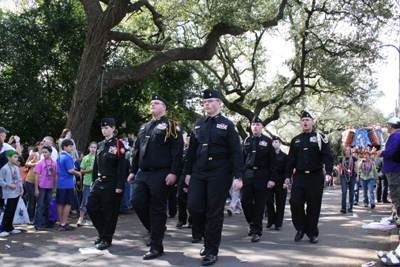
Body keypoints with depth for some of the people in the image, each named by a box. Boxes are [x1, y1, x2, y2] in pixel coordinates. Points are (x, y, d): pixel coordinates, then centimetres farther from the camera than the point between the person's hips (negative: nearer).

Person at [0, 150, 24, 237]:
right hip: (9, 194, -7)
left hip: (16, 193, 7)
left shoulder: (16, 168, 12)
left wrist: (21, 188, 9)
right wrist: (9, 185, -19)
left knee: (12, 211, 11)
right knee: (8, 211, -9)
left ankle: (9, 228, 20)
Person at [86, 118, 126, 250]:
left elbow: (121, 166, -10)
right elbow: (96, 165, 18)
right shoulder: (100, 145, 13)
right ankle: (103, 231, 19)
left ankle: (106, 239, 13)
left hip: (112, 183, -6)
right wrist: (94, 182, 14)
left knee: (110, 212, 1)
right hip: (99, 182, 6)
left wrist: (119, 186, -14)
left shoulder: (118, 145, -5)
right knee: (91, 206, 1)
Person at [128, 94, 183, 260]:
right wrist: (133, 171, 17)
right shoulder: (144, 128, 20)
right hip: (143, 174, 7)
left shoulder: (170, 126, -1)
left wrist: (173, 173, -17)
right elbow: (137, 151, 23)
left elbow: (177, 150, -9)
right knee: (136, 202, 0)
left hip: (161, 175, -7)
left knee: (157, 209, -3)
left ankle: (156, 247, 6)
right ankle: (154, 230, 23)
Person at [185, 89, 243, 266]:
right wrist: (188, 172, 12)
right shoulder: (198, 125, 14)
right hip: (198, 173, 5)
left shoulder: (227, 125, 0)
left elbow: (236, 152, -5)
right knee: (193, 206, -2)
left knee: (214, 212, -1)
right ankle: (208, 238, 22)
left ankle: (212, 251, 9)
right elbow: (192, 150, 17)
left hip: (219, 174, -4)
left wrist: (238, 177, -12)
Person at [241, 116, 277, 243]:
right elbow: (242, 159, 15)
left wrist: (272, 179, -6)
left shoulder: (268, 141, 4)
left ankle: (256, 231, 10)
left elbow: (273, 161, 1)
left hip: (262, 175, -3)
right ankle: (252, 223, 24)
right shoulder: (246, 141, 13)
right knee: (246, 201, -2)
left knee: (259, 204, 1)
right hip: (248, 174, 3)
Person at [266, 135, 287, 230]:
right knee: (269, 201, -7)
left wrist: (286, 181, -8)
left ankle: (278, 223, 10)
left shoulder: (284, 156, 8)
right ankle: (271, 220, 11)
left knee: (280, 203, 1)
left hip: (280, 182, -1)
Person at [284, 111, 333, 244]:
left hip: (315, 177, -2)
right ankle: (301, 228, 11)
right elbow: (291, 159, 15)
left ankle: (312, 233, 16)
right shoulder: (295, 140, 13)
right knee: (295, 202, -9)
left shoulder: (320, 138, 4)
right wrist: (288, 175, 9)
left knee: (314, 205, 2)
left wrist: (329, 172, -14)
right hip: (299, 176, 2)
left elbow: (327, 156, -1)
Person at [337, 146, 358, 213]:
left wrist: (357, 176, -2)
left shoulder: (353, 158, 5)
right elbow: (339, 169, 15)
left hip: (352, 176, 0)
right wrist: (339, 178, 13)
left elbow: (357, 167, 7)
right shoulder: (342, 159, 8)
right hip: (344, 176, 0)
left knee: (351, 193, 5)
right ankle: (343, 208, -13)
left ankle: (350, 207, 16)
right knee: (344, 192, -11)